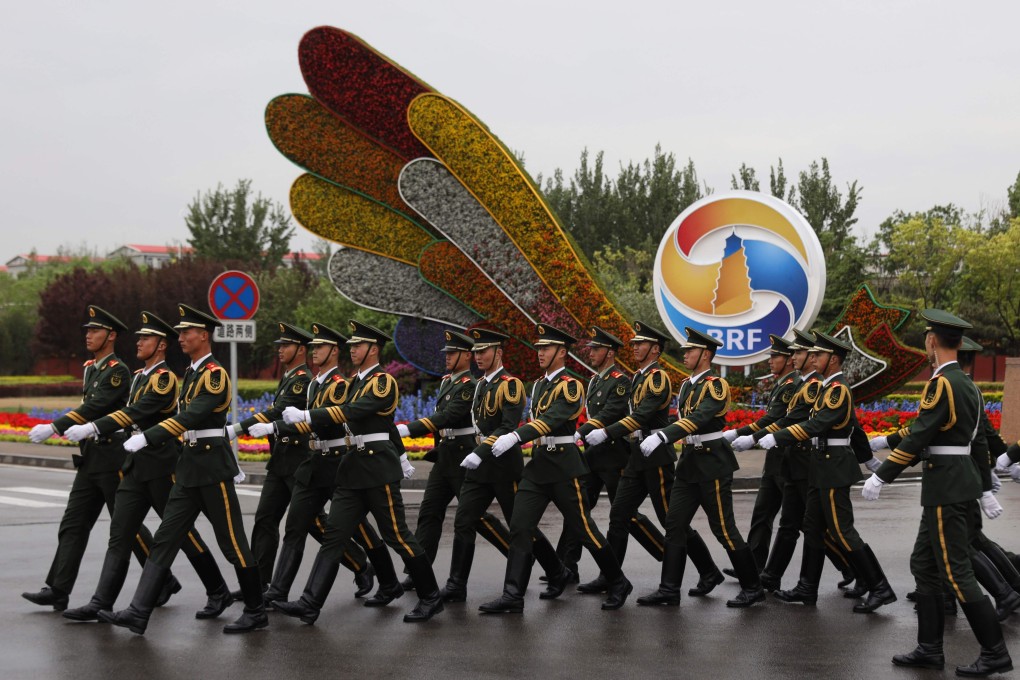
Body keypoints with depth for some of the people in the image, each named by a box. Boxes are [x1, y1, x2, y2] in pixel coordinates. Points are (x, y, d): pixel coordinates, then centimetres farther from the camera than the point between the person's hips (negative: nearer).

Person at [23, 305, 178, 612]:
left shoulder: (118, 371, -14)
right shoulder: (90, 368, 15)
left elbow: (94, 408, -23)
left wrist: (52, 428, -27)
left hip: (113, 459, -9)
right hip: (89, 459, 9)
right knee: (73, 525, 2)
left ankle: (164, 581, 11)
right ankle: (58, 590, -1)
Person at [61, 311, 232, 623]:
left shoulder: (165, 378, -14)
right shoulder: (139, 376, 15)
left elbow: (137, 413, -25)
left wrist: (91, 428, -31)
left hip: (162, 465, -8)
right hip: (136, 465, 8)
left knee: (183, 532, 1)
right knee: (120, 534, 1)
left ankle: (219, 593, 16)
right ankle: (101, 604, -2)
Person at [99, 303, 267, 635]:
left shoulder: (215, 374, -14)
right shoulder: (192, 372, 15)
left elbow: (191, 416, -24)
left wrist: (147, 438, -28)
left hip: (212, 467, -9)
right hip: (189, 465, 9)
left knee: (232, 542, -1)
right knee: (165, 538, 3)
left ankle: (256, 612, 11)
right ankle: (138, 613, 0)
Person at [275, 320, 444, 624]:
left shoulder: (383, 381, -12)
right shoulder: (356, 381, 15)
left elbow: (354, 411, -26)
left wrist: (306, 416, -29)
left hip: (378, 467, -8)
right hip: (354, 466, 8)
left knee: (397, 535, -2)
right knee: (334, 534, 1)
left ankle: (431, 598, 12)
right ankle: (310, 604, -3)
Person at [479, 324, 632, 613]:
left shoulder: (570, 386, -12)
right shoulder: (539, 384, 14)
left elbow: (552, 419, -27)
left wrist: (515, 437, -39)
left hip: (564, 464, -7)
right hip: (538, 462, 7)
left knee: (584, 529, 1)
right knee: (520, 526, -3)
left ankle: (619, 584, 18)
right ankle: (513, 596, -5)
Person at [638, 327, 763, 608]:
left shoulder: (716, 385, -15)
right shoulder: (687, 385, 12)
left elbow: (699, 418, -29)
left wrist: (662, 436, -39)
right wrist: (656, 436, 5)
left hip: (713, 463, -9)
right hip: (690, 461, 9)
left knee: (723, 528, -4)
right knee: (674, 524, 4)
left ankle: (752, 587, 8)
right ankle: (669, 589, 7)